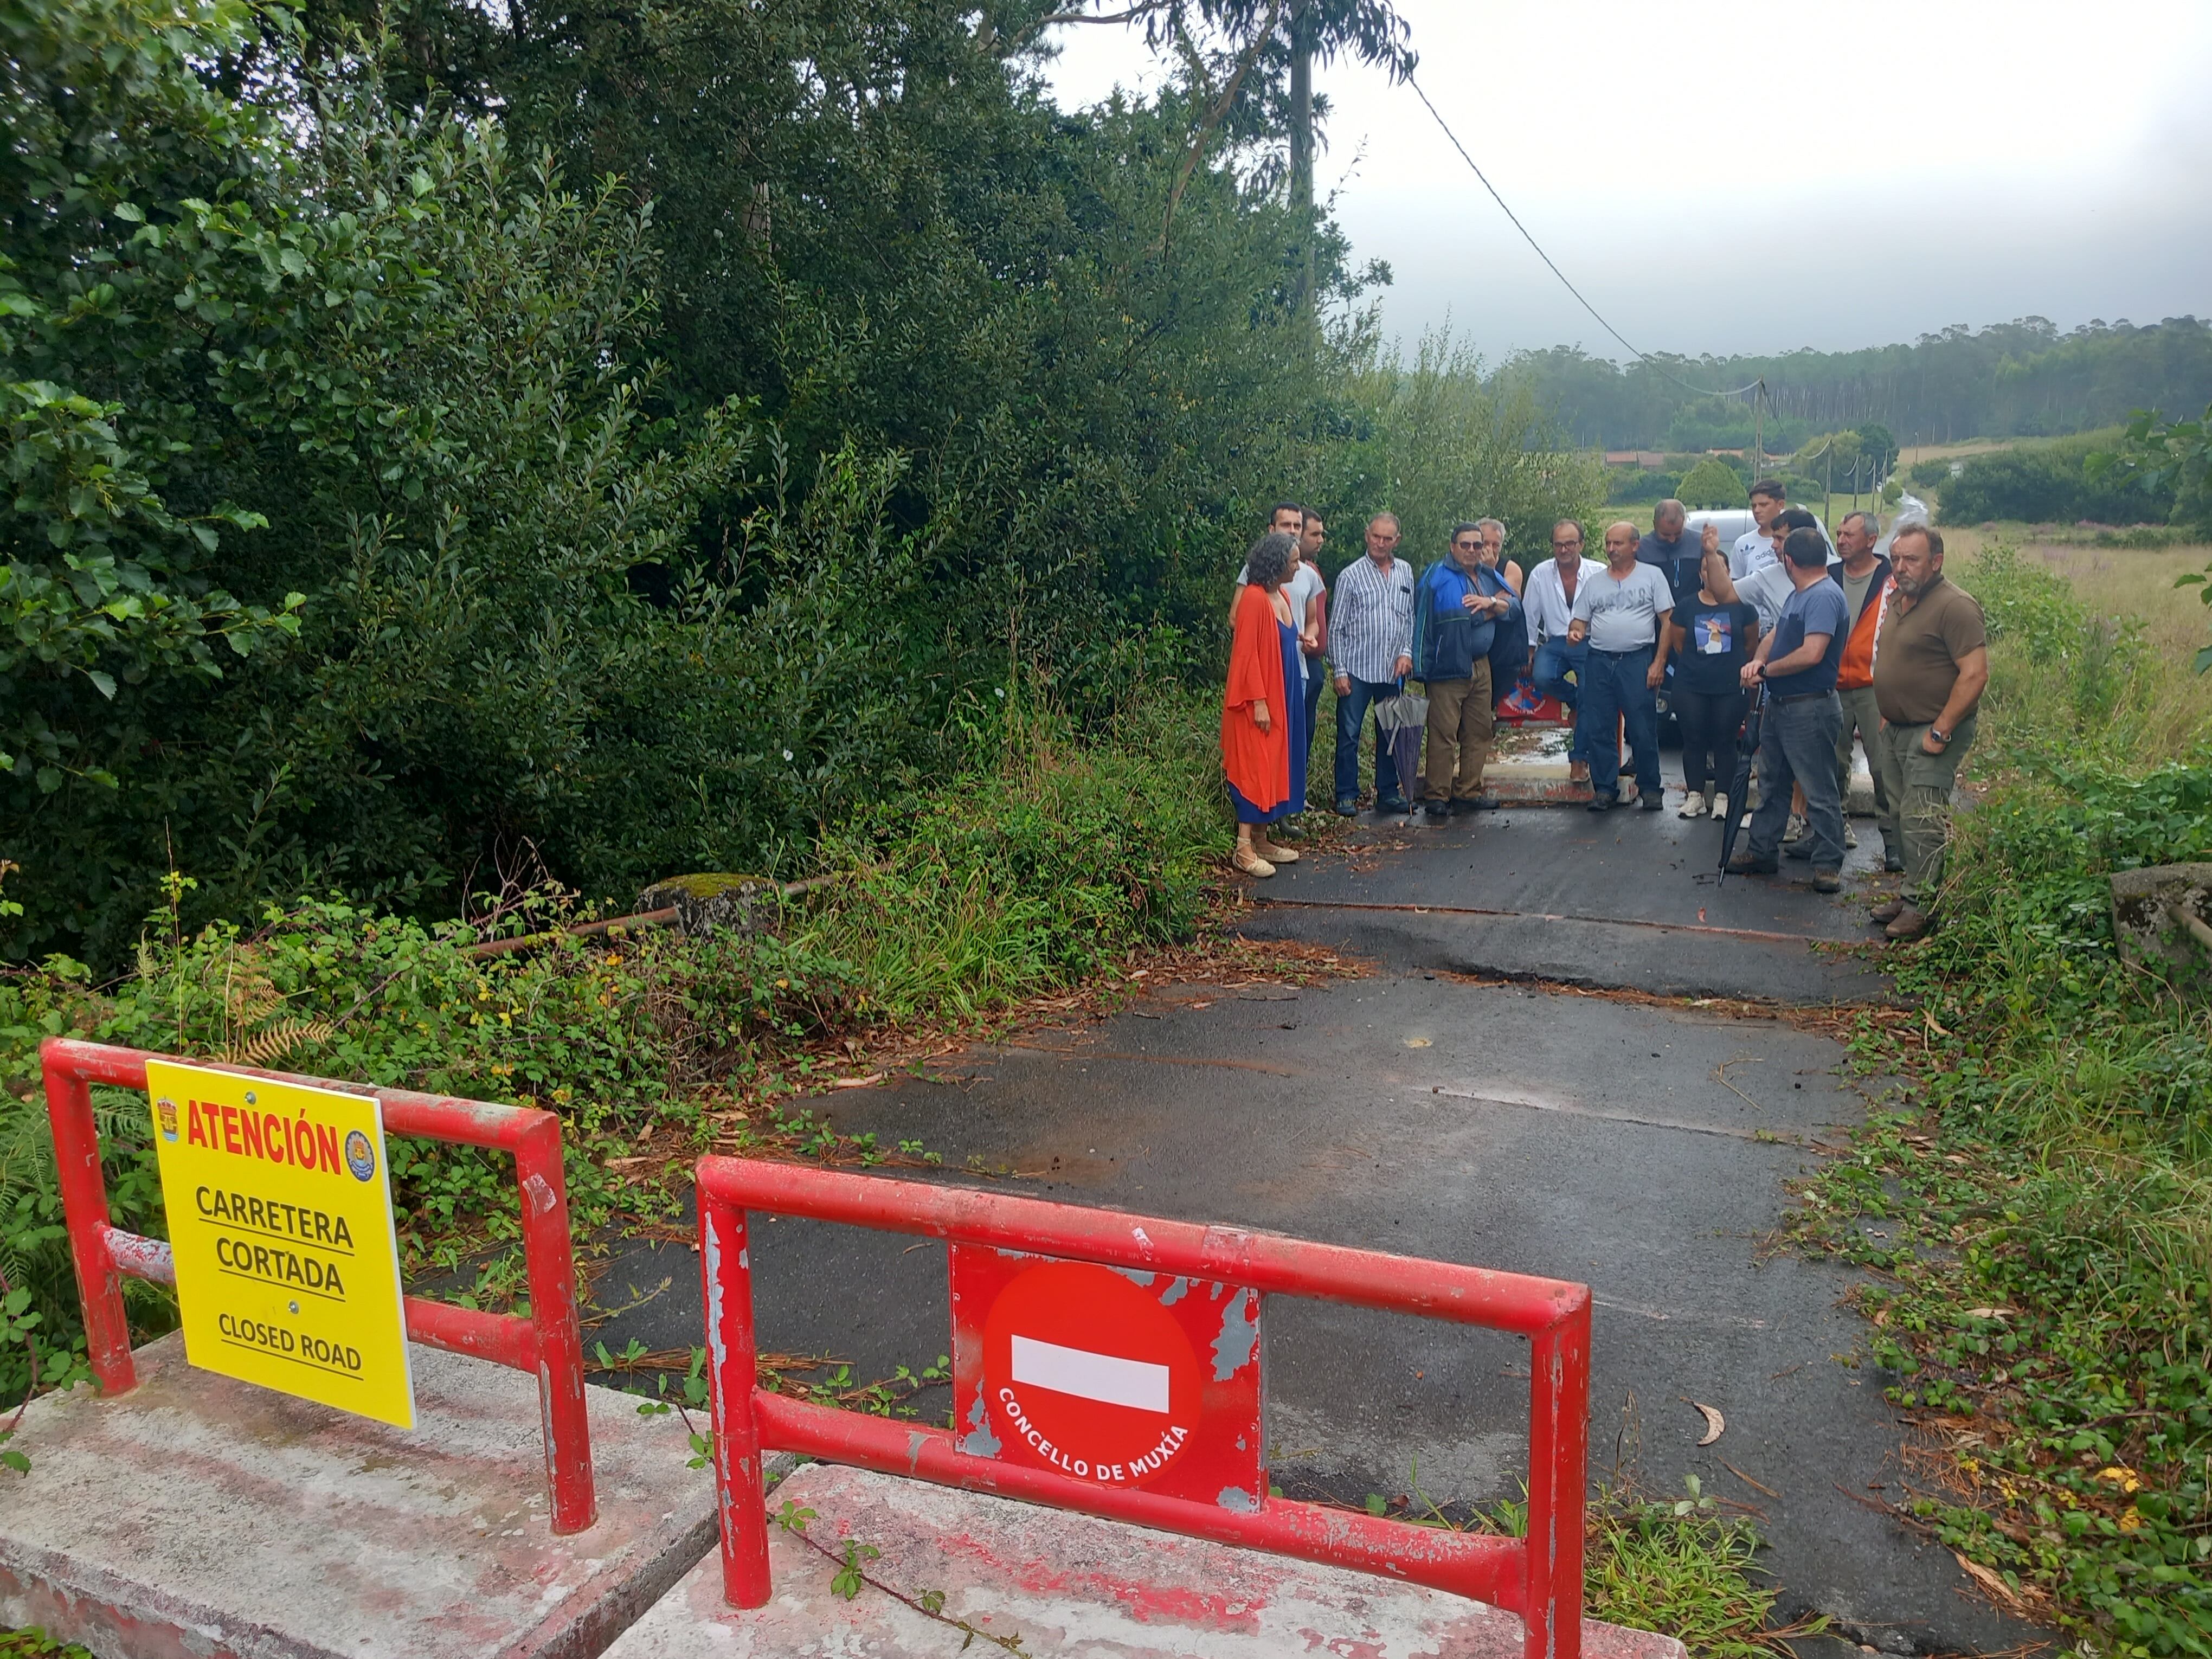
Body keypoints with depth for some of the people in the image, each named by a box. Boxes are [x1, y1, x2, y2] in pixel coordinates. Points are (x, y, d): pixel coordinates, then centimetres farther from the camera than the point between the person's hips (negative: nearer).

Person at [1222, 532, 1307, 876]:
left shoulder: (1282, 597, 11)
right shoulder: (1255, 598, -16)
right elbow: (1247, 653, -19)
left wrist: (1299, 639, 7)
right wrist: (1258, 702, -21)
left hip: (1281, 699, 9)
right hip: (1258, 701, -9)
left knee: (1274, 766, 12)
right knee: (1255, 767, -7)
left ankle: (1261, 840, 19)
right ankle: (1244, 849, -3)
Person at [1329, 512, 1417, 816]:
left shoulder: (1406, 572, 9)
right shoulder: (1351, 575, -2)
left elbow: (1411, 617, 16)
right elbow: (1337, 627, -2)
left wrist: (1407, 652, 0)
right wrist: (1339, 671, -7)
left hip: (1393, 671, 4)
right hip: (1357, 670, -4)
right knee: (1349, 734, -1)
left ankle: (1388, 793, 20)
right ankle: (1346, 796, 7)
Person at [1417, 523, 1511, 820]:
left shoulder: (1488, 575, 16)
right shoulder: (1440, 576, -8)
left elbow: (1512, 606, 9)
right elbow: (1466, 615, -13)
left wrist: (1490, 602, -9)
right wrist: (1492, 609, 2)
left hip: (1481, 666, 8)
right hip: (1449, 668, -7)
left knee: (1479, 732, 10)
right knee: (1443, 734, -8)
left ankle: (1468, 792, 19)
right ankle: (1438, 797, -3)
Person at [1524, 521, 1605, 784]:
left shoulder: (1600, 574, -3)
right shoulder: (1540, 574, 2)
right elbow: (1530, 615, 10)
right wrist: (1529, 651, 8)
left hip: (1590, 644, -1)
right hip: (1555, 643, 2)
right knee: (1542, 678, -29)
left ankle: (1579, 759, 5)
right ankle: (1574, 702, 6)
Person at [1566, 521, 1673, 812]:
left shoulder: (1651, 577, 5)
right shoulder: (1593, 582, 15)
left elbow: (1668, 621, 2)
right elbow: (1580, 621, 16)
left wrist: (1659, 662, -7)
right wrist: (1576, 632, -9)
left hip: (1638, 660, -3)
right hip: (1599, 661, 3)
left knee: (1644, 730, -3)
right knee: (1599, 730, 2)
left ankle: (1649, 788, 10)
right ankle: (1604, 789, 10)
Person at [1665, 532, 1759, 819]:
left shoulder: (1741, 605, -1)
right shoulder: (1687, 606, 4)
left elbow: (1752, 643, 7)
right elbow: (1678, 643, 12)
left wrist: (1733, 664, 12)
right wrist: (1699, 660, 12)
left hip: (1730, 687, -1)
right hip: (1691, 687, 2)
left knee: (1725, 741, 3)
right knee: (1694, 740, 4)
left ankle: (1722, 797, 9)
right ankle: (1695, 795, 12)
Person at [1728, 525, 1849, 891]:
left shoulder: (1824, 597, -19)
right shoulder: (1797, 596, 13)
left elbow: (1812, 654, -28)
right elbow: (1776, 635, 19)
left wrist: (1766, 670, -14)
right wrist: (1757, 660, -4)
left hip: (1810, 709, -11)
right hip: (1779, 705, 11)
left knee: (1819, 791, -3)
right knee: (1772, 784, 18)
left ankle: (1828, 865, 5)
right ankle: (1762, 851, 28)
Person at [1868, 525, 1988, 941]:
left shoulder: (1954, 606, -16)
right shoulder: (1896, 601, 12)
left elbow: (1975, 673, -21)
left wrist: (1940, 732, -21)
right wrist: (1886, 717, 16)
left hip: (1933, 732, -9)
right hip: (1896, 730, 9)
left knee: (1921, 821, -9)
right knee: (1900, 818, 12)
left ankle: (1921, 905, -2)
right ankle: (1909, 894, 22)